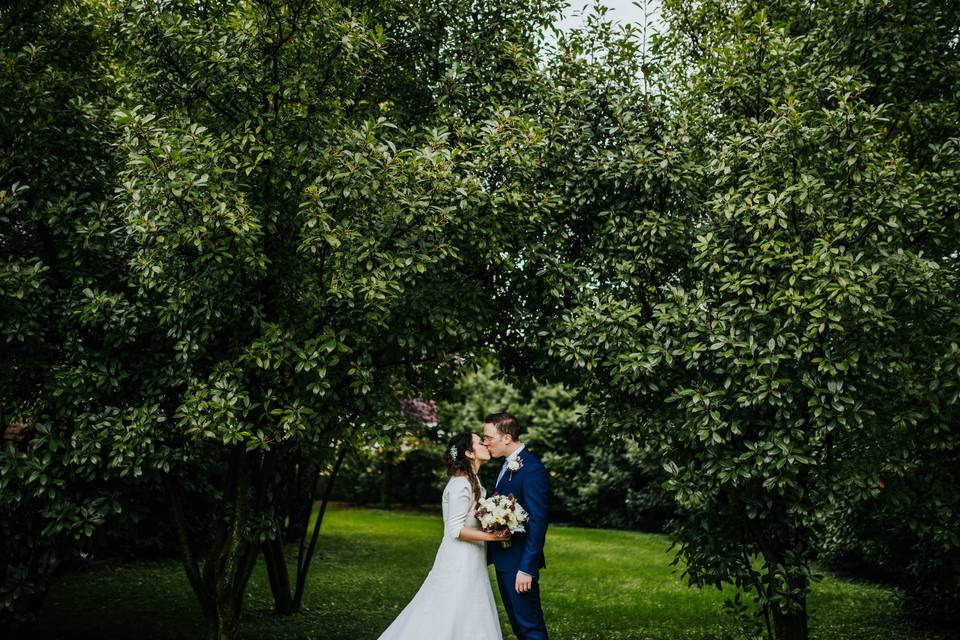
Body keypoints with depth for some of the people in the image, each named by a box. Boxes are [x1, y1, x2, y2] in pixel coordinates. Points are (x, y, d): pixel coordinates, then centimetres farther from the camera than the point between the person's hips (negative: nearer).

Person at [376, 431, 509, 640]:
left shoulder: (472, 481, 10)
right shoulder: (461, 485, -19)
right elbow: (455, 529, -22)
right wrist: (490, 536, -24)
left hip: (470, 561, 9)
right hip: (460, 562, -9)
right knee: (450, 621, -2)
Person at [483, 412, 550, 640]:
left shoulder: (532, 470, -19)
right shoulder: (508, 465, 11)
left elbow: (537, 523, -22)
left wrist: (526, 569, -23)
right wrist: (491, 552, 12)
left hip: (519, 563, -9)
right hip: (503, 560, 10)